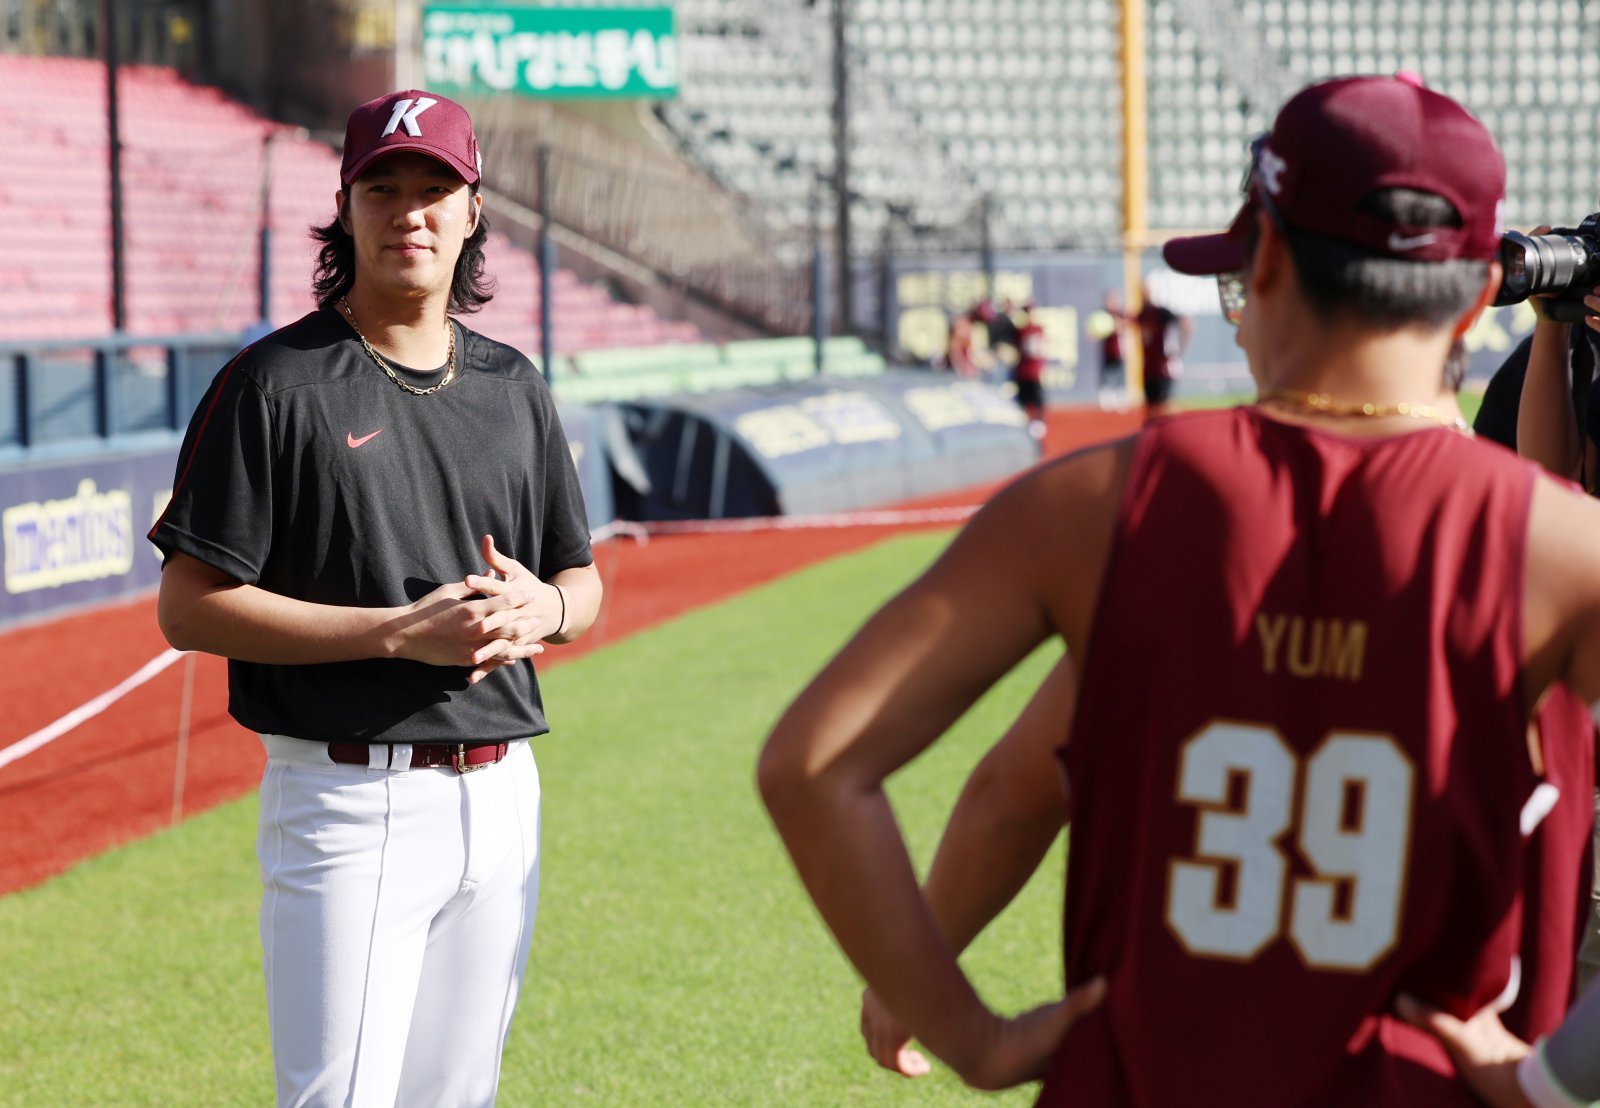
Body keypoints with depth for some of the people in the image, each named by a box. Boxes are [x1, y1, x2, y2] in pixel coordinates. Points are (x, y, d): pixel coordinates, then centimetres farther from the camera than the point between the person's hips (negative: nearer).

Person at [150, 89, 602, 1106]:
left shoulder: (513, 387, 12)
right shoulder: (278, 383, -7)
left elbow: (585, 587, 19)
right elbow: (189, 605, -11)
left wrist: (539, 609, -6)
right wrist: (401, 631, -18)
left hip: (501, 794, 6)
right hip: (350, 801, -6)